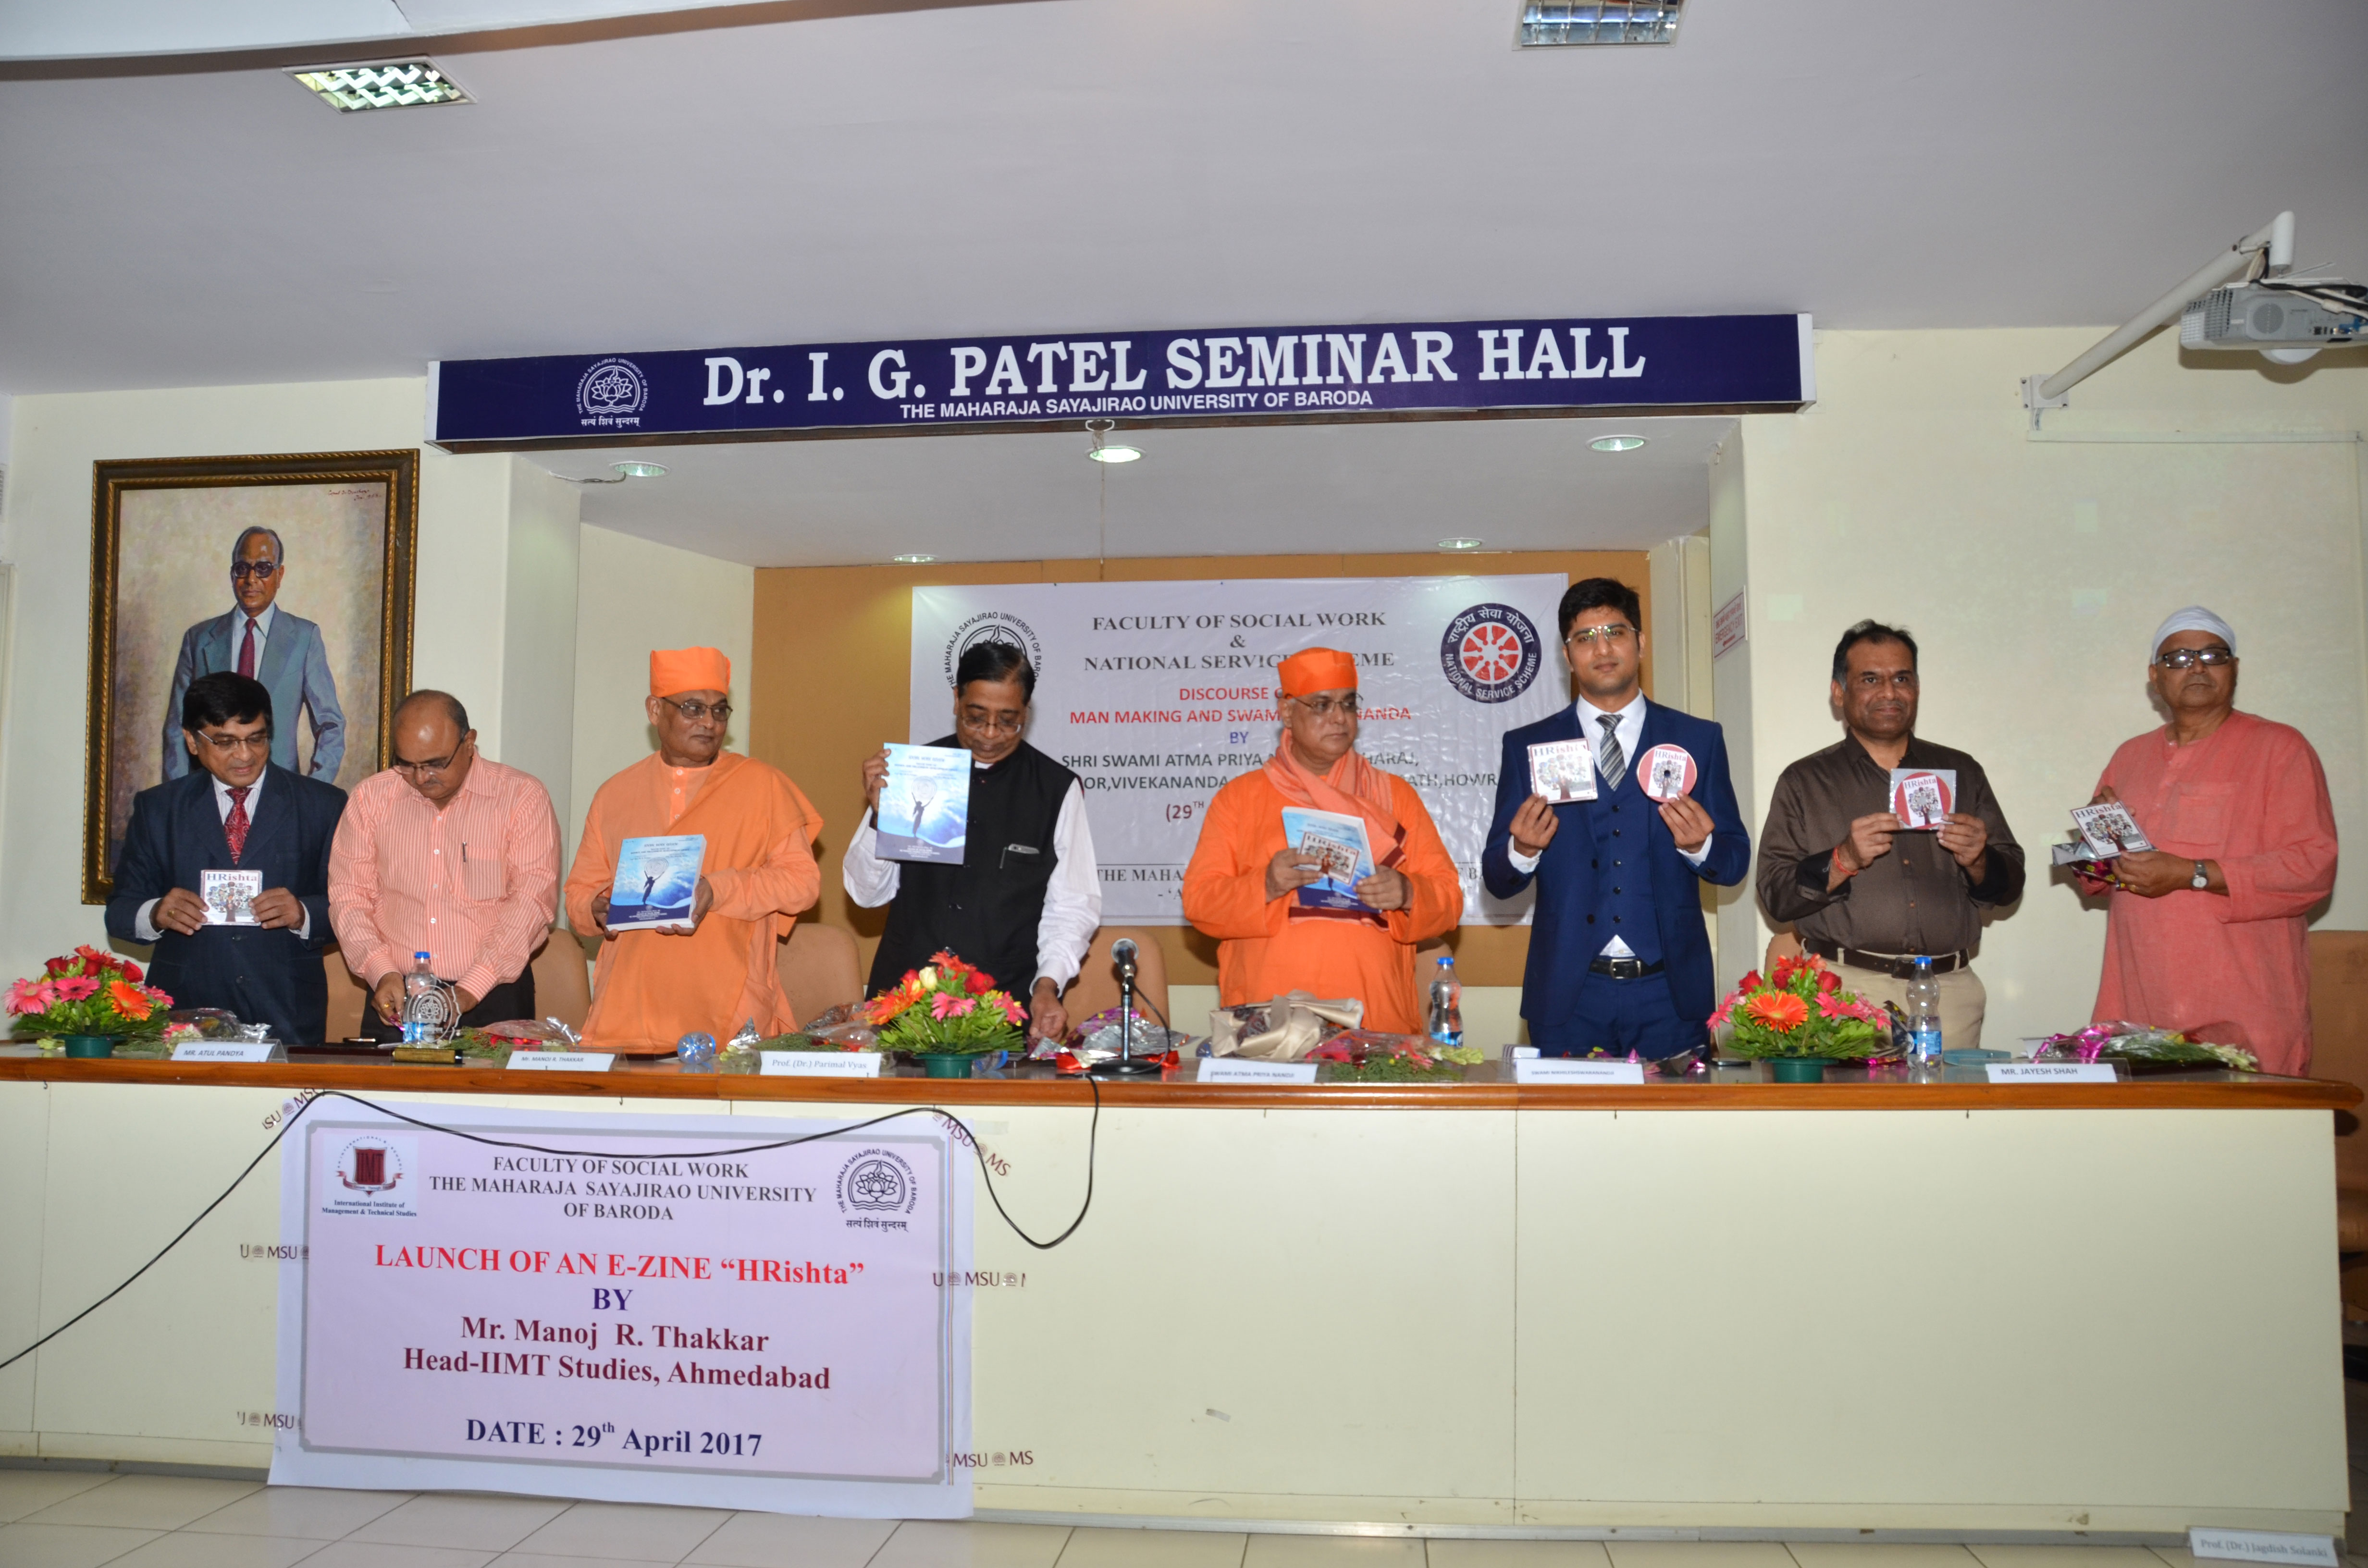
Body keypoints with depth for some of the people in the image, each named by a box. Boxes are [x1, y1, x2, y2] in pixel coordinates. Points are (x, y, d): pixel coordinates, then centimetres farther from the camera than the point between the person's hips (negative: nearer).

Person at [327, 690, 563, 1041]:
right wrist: (382, 974, -6)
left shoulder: (523, 797, 1)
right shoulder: (371, 797, 11)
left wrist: (470, 990, -13)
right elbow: (348, 893, 10)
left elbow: (533, 897, -6)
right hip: (395, 998, 2)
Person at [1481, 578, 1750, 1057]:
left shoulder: (1698, 739, 8)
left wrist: (1700, 846, -14)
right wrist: (1522, 851, -18)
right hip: (1568, 996, 0)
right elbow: (1497, 881, 4)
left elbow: (1735, 863, 7)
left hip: (1671, 993, 1)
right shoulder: (1526, 747, 6)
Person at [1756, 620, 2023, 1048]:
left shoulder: (1962, 773, 16)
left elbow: (2009, 887, 15)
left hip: (1950, 989, 2)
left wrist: (1977, 862, -5)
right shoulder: (1804, 783, 8)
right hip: (1847, 988, -2)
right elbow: (1775, 895, -1)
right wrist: (1844, 861, -14)